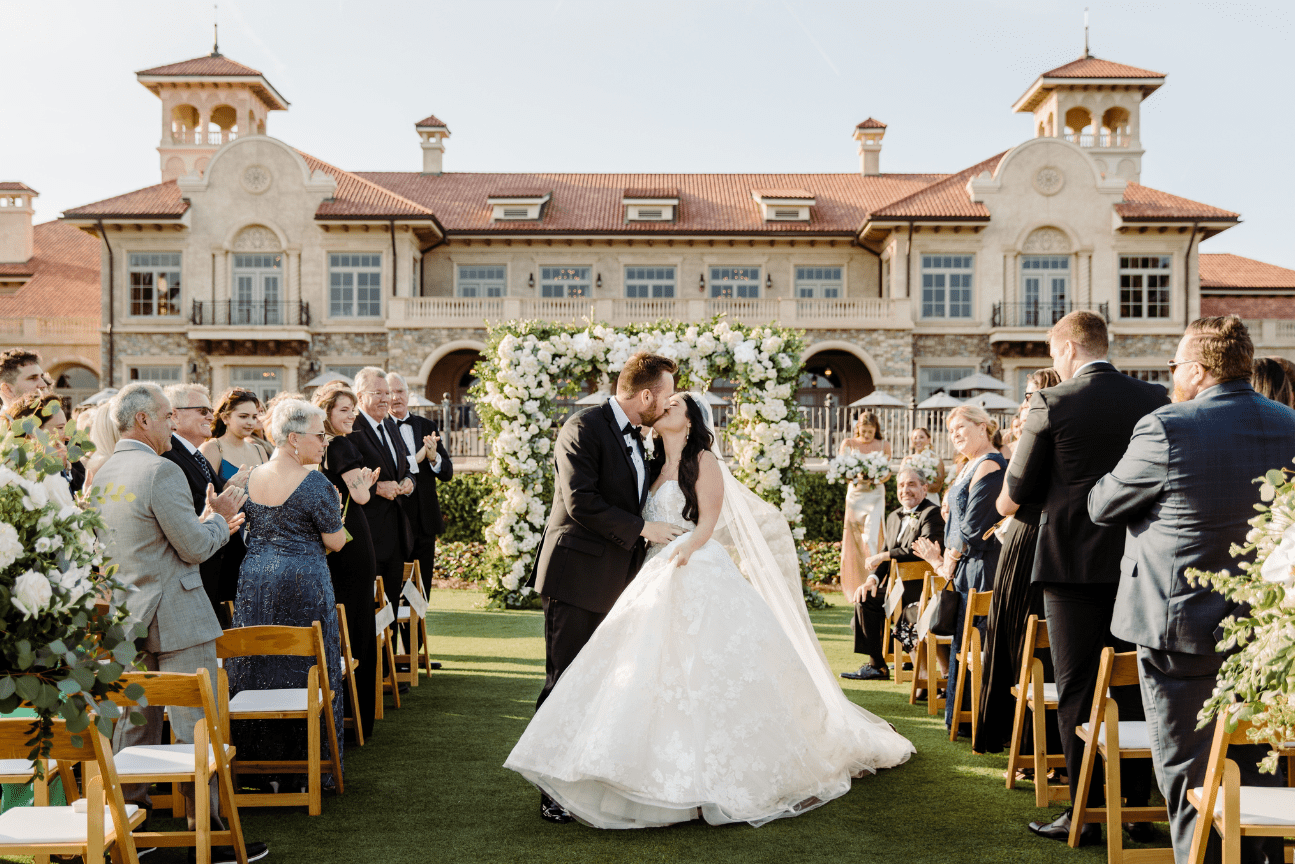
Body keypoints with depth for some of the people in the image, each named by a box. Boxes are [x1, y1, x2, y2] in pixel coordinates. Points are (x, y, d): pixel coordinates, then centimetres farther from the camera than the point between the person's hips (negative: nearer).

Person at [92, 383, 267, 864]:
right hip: (174, 621, -9)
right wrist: (218, 518, 2)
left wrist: (210, 523, 19)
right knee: (196, 725, -2)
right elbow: (195, 548, -17)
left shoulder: (102, 474, 10)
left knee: (136, 721, 16)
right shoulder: (161, 472, -18)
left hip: (127, 620, 9)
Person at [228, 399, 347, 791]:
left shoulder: (249, 477, 4)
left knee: (257, 670, 14)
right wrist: (340, 503, 4)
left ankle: (257, 764, 22)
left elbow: (246, 529, 15)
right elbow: (334, 542, -10)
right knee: (307, 671, 4)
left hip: (254, 579, 6)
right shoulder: (313, 482, -15)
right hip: (303, 583, -6)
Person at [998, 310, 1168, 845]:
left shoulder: (1051, 404, -10)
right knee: (1133, 688, 13)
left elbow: (1012, 498, -6)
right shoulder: (1155, 399, 3)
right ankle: (1137, 808, 21)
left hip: (1071, 561, -4)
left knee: (1077, 693, 4)